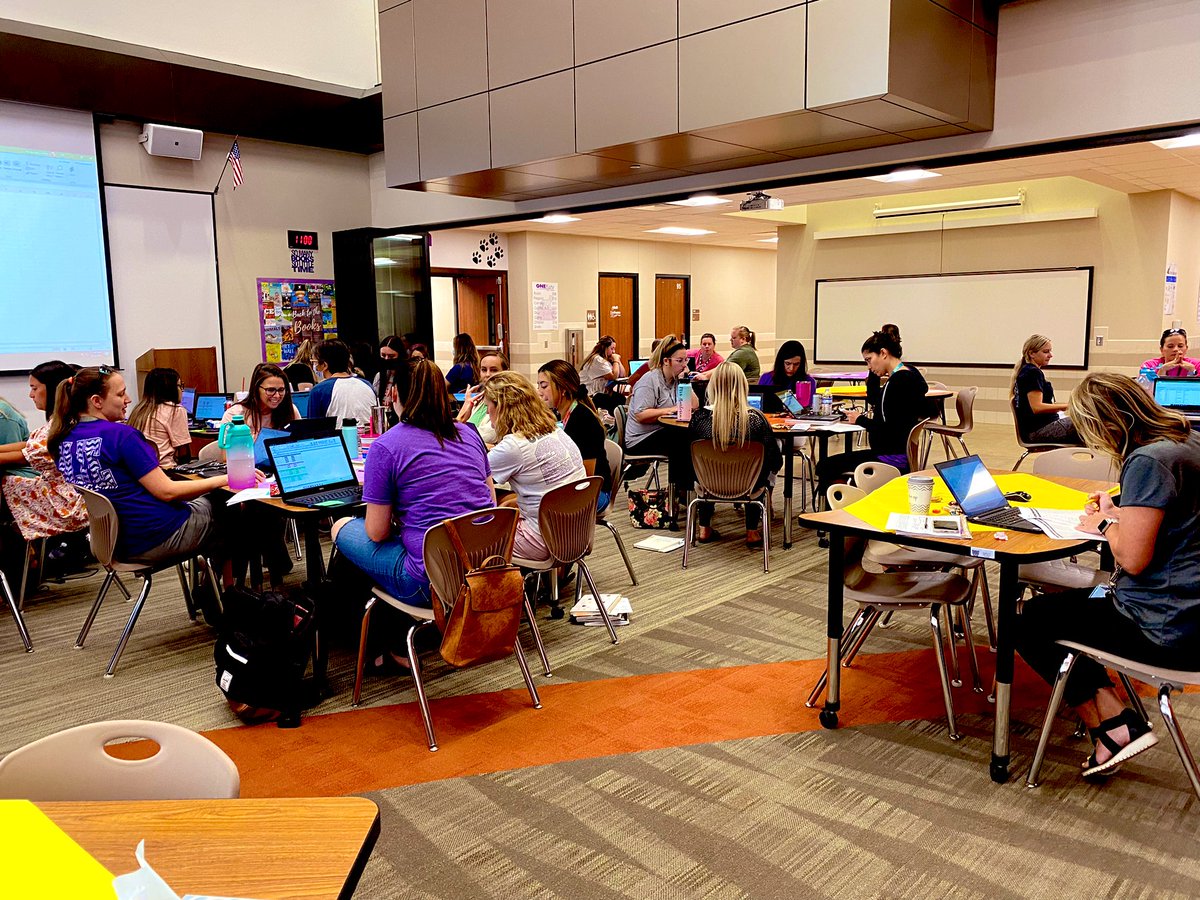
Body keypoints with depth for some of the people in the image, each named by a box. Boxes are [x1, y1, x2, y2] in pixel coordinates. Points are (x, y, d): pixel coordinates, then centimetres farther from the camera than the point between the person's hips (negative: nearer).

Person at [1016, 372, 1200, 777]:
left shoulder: (1148, 461, -24)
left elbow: (1132, 559, -23)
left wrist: (1105, 523, -5)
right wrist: (1118, 513, 10)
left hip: (1167, 627, -10)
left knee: (1029, 622, 3)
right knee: (1071, 601, 25)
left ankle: (1115, 728, 4)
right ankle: (1113, 718, 15)